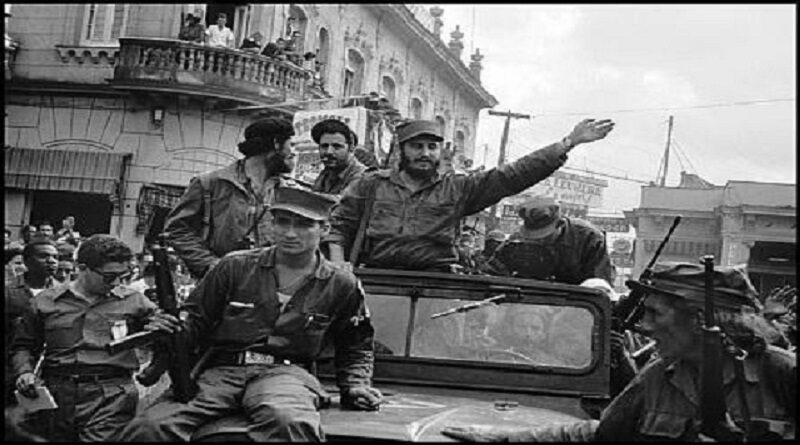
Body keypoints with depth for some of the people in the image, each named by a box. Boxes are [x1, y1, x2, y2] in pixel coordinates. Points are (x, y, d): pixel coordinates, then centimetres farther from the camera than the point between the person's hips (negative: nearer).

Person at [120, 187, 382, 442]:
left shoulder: (341, 286, 12)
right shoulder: (235, 267, 11)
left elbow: (355, 347, 26)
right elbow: (196, 318, 16)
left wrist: (355, 384, 10)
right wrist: (169, 329, -5)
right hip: (221, 370, 1)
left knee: (290, 422, -42)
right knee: (148, 428, -27)